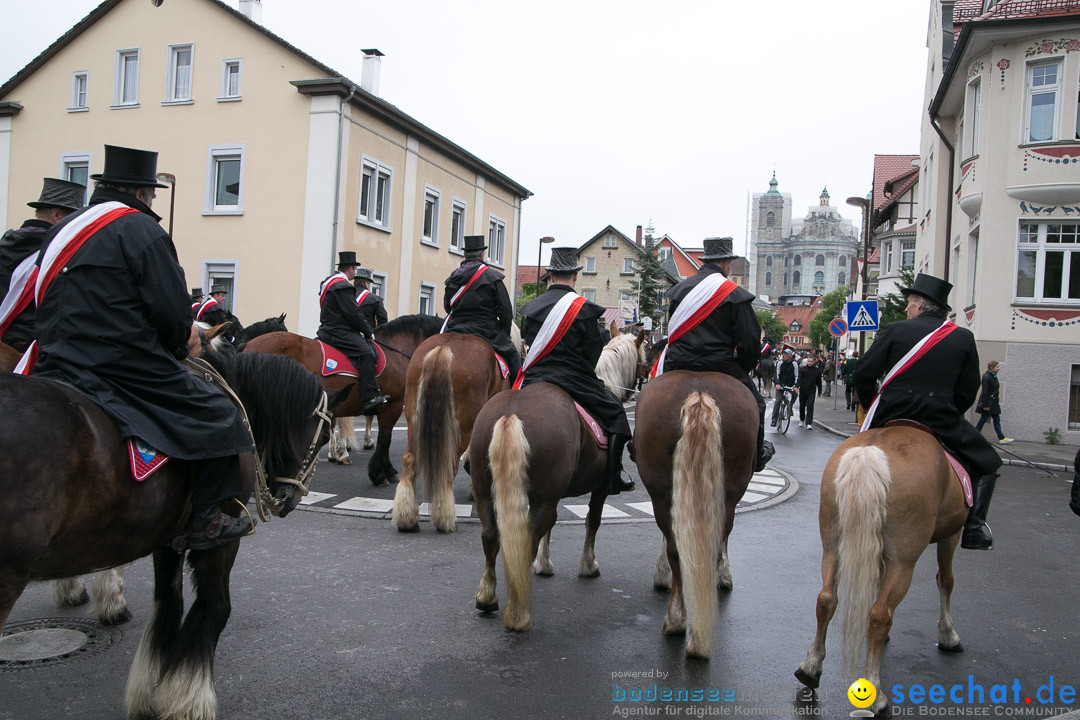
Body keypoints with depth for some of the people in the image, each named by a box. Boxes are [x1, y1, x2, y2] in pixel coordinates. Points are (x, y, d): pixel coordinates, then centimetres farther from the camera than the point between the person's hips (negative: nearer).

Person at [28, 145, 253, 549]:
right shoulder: (142, 229, -8)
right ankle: (205, 522, 2)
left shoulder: (60, 230, 18)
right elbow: (172, 312, -12)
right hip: (127, 371, -8)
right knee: (215, 413, 3)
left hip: (57, 367, 8)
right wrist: (177, 349, 7)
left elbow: (48, 306, 22)